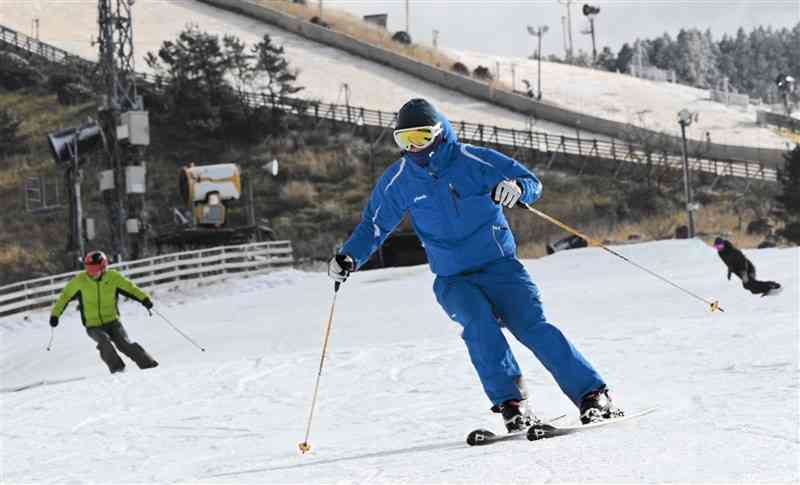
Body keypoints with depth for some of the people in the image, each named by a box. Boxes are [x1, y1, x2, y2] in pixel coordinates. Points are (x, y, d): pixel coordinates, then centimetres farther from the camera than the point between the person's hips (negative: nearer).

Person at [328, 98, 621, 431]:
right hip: (452, 280, 2)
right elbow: (374, 225, 12)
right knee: (478, 322, -28)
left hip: (500, 266, -2)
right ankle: (510, 403, -26)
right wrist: (349, 257, -5)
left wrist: (516, 188, -29)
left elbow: (532, 182, -5)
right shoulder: (398, 181, 0)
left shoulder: (473, 161, -9)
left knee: (533, 327, -18)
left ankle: (593, 395, -13)